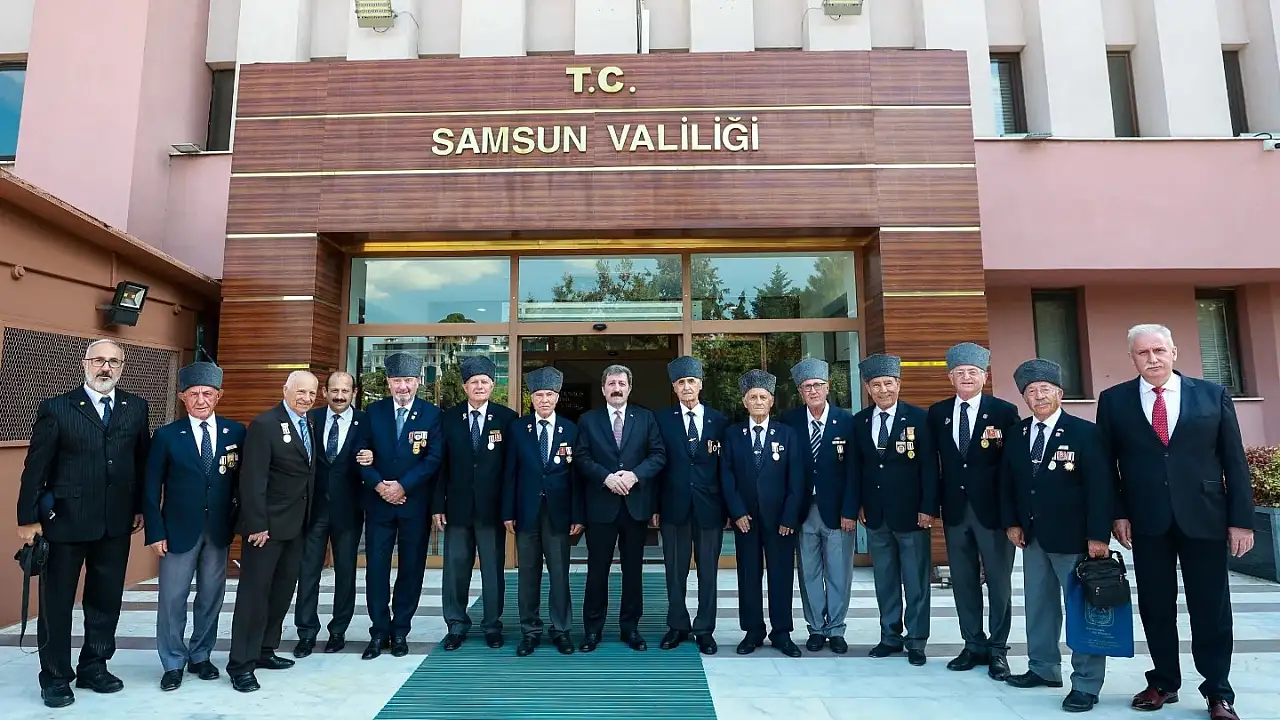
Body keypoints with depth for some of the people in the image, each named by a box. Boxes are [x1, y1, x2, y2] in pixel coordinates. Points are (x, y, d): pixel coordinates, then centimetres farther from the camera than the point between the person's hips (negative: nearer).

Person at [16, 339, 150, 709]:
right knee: (56, 602, 9)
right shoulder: (56, 408, -4)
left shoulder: (136, 408, 4)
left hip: (116, 522, 3)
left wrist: (141, 507, 6)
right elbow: (36, 466, -4)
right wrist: (28, 517, -5)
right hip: (65, 520, -3)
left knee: (106, 600, 12)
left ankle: (94, 667, 29)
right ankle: (55, 677, 23)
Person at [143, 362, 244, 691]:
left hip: (219, 530, 2)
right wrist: (155, 533, -6)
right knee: (172, 598, 5)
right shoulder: (166, 435, -4)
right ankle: (173, 663, 21)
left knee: (211, 596, 11)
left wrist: (240, 520, 1)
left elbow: (242, 479, 5)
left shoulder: (236, 432, 0)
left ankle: (200, 657, 28)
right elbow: (152, 488, -2)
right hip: (179, 530, -1)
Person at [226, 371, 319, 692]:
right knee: (254, 591, 1)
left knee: (282, 591, 15)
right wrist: (257, 525, -20)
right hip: (268, 525, -8)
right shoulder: (264, 425, -14)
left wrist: (308, 518, 8)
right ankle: (241, 663, 11)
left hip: (297, 525, 8)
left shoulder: (310, 425, 9)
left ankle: (264, 651, 28)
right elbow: (253, 480, -18)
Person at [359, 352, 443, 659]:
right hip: (379, 501, 2)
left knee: (411, 568, 7)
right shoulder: (374, 411, 6)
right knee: (376, 567, 4)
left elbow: (434, 458, -8)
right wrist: (378, 484, -13)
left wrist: (403, 485, -16)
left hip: (415, 503, -1)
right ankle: (379, 632, 17)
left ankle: (400, 631, 20)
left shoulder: (432, 414, -1)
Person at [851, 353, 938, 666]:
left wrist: (928, 507, -11)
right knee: (884, 579, 14)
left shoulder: (919, 418, -7)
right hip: (876, 515, 4)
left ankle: (916, 641, 21)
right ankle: (890, 636, 26)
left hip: (910, 514, -3)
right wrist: (859, 504, 5)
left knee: (916, 581, 7)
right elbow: (857, 466, 9)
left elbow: (929, 466, -8)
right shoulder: (858, 422, 4)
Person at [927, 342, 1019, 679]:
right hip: (955, 509, 3)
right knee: (963, 580, 11)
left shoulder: (1004, 411, -4)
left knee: (999, 581, 7)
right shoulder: (937, 413, 5)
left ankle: (997, 649, 22)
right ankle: (973, 645, 24)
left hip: (992, 508, -3)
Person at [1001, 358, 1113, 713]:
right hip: (1032, 536, 5)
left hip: (1073, 537, -5)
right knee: (1038, 604, 15)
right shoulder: (1016, 433, 6)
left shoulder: (1085, 432, -9)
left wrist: (1098, 535, -17)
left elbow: (1100, 487, -13)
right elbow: (1007, 482, 12)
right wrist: (1012, 522, 4)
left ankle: (1086, 684, 15)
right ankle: (1043, 668, 29)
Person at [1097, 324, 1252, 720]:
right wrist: (1117, 513, -3)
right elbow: (1107, 463, 3)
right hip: (1147, 521, 0)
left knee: (1212, 608, 8)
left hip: (1204, 518, 0)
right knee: (1156, 607, 10)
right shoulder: (1113, 400, 1)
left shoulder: (1213, 394, 3)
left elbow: (1234, 460, 2)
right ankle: (1164, 683, 25)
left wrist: (1241, 519, -2)